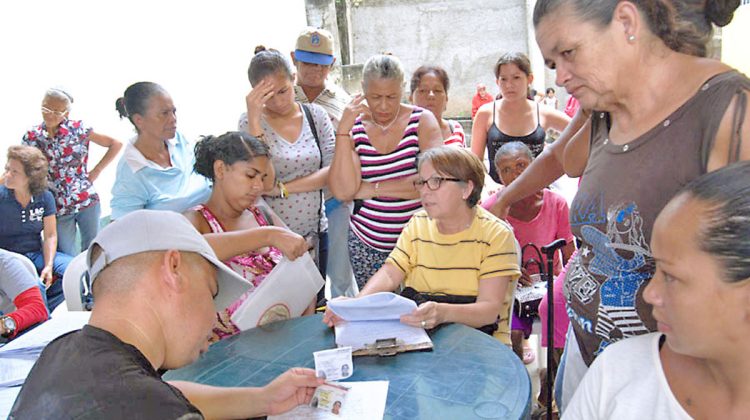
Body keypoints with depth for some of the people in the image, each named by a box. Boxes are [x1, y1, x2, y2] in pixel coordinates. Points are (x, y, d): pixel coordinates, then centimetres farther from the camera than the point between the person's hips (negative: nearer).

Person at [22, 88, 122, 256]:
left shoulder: (78, 129, -4)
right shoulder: (32, 137, 1)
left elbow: (116, 144, 0)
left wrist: (97, 170, -2)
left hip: (87, 201, -1)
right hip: (58, 208, 2)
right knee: (68, 259, 7)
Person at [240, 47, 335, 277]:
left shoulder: (316, 115, 1)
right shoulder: (250, 122, -5)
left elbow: (332, 170, -6)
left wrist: (282, 188, -14)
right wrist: (255, 118, -20)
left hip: (314, 232, 3)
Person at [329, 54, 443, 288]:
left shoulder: (422, 121, -2)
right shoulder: (354, 129, 0)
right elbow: (343, 192, -13)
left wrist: (373, 188, -11)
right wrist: (344, 129, -14)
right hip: (366, 246, 1)